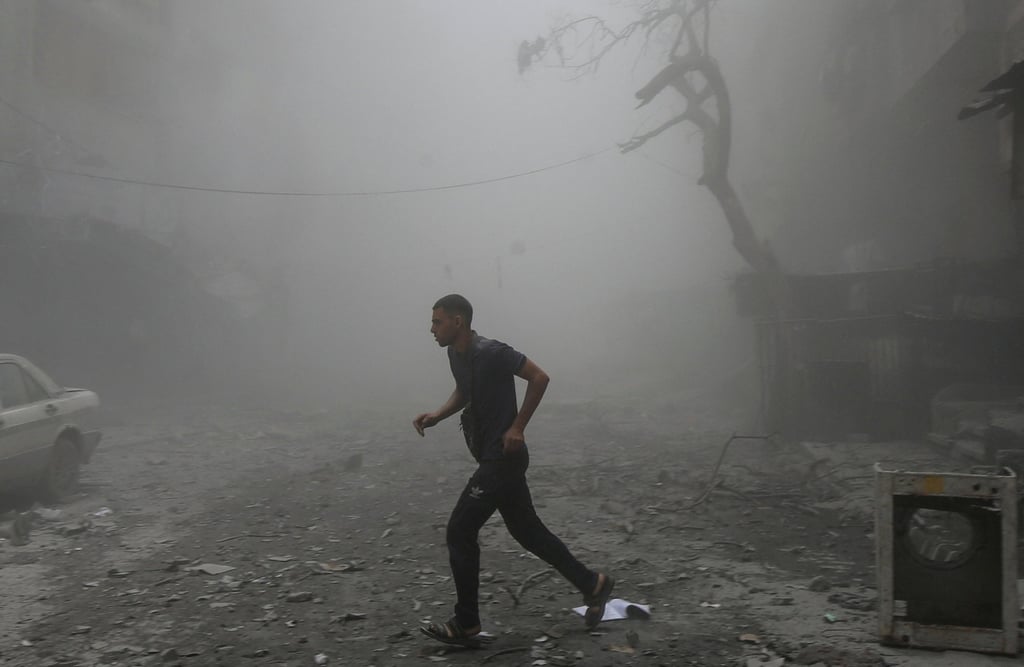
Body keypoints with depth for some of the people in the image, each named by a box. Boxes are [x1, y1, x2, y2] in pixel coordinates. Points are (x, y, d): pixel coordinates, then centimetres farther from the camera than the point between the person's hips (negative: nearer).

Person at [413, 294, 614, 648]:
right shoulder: (455, 353, 6)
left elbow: (539, 377, -17)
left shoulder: (490, 351, -21)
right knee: (527, 530, 16)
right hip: (493, 458, 9)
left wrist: (517, 427, -17)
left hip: (503, 458, -9)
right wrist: (437, 415, 5)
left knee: (459, 532, -5)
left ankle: (466, 625, 9)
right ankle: (592, 584, 28)